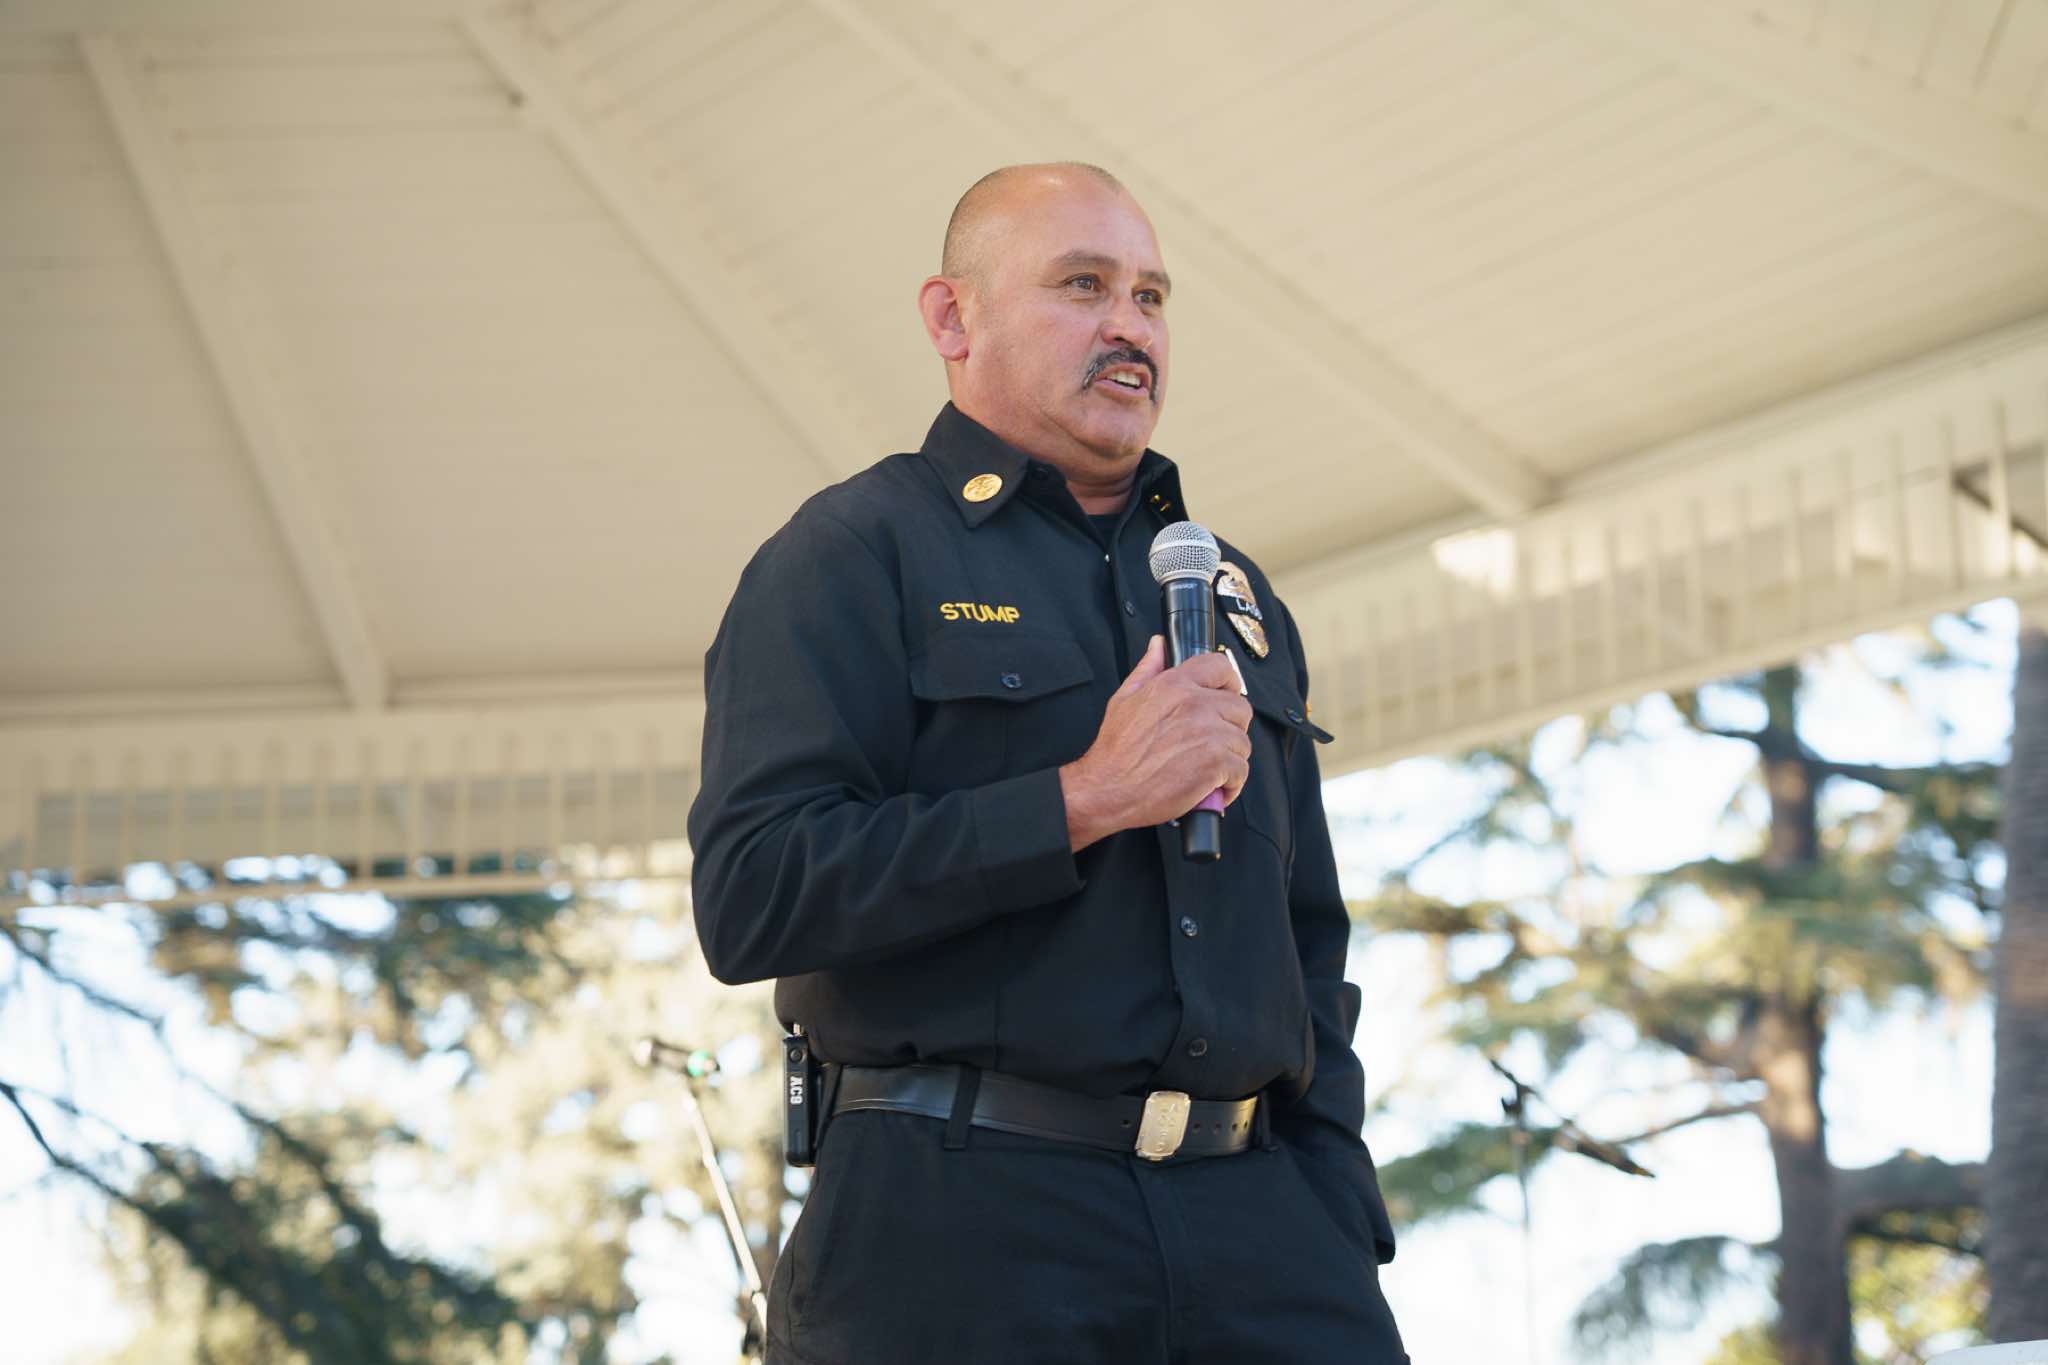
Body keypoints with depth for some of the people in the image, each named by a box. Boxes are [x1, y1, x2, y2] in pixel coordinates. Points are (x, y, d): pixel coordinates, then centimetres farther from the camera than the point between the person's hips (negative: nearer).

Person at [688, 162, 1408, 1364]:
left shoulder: (1235, 594, 21)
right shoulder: (853, 557, 2)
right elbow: (751, 894, -11)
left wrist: (1336, 1216, 11)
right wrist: (1083, 802, -13)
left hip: (1253, 1217, 5)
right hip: (962, 1216, -5)